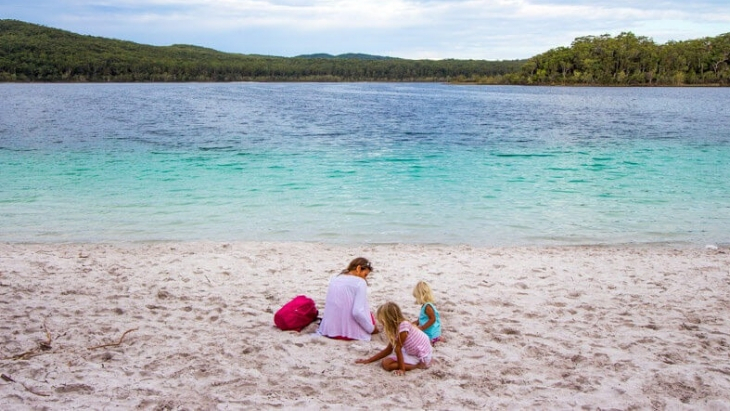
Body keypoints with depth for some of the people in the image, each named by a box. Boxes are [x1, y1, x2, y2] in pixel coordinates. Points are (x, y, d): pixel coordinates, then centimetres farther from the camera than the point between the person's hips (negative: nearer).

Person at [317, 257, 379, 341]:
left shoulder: (334, 279, 9)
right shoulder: (360, 282, -11)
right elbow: (358, 312, -21)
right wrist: (371, 329, -8)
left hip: (329, 329, 5)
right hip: (349, 331, -5)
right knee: (369, 316, 27)